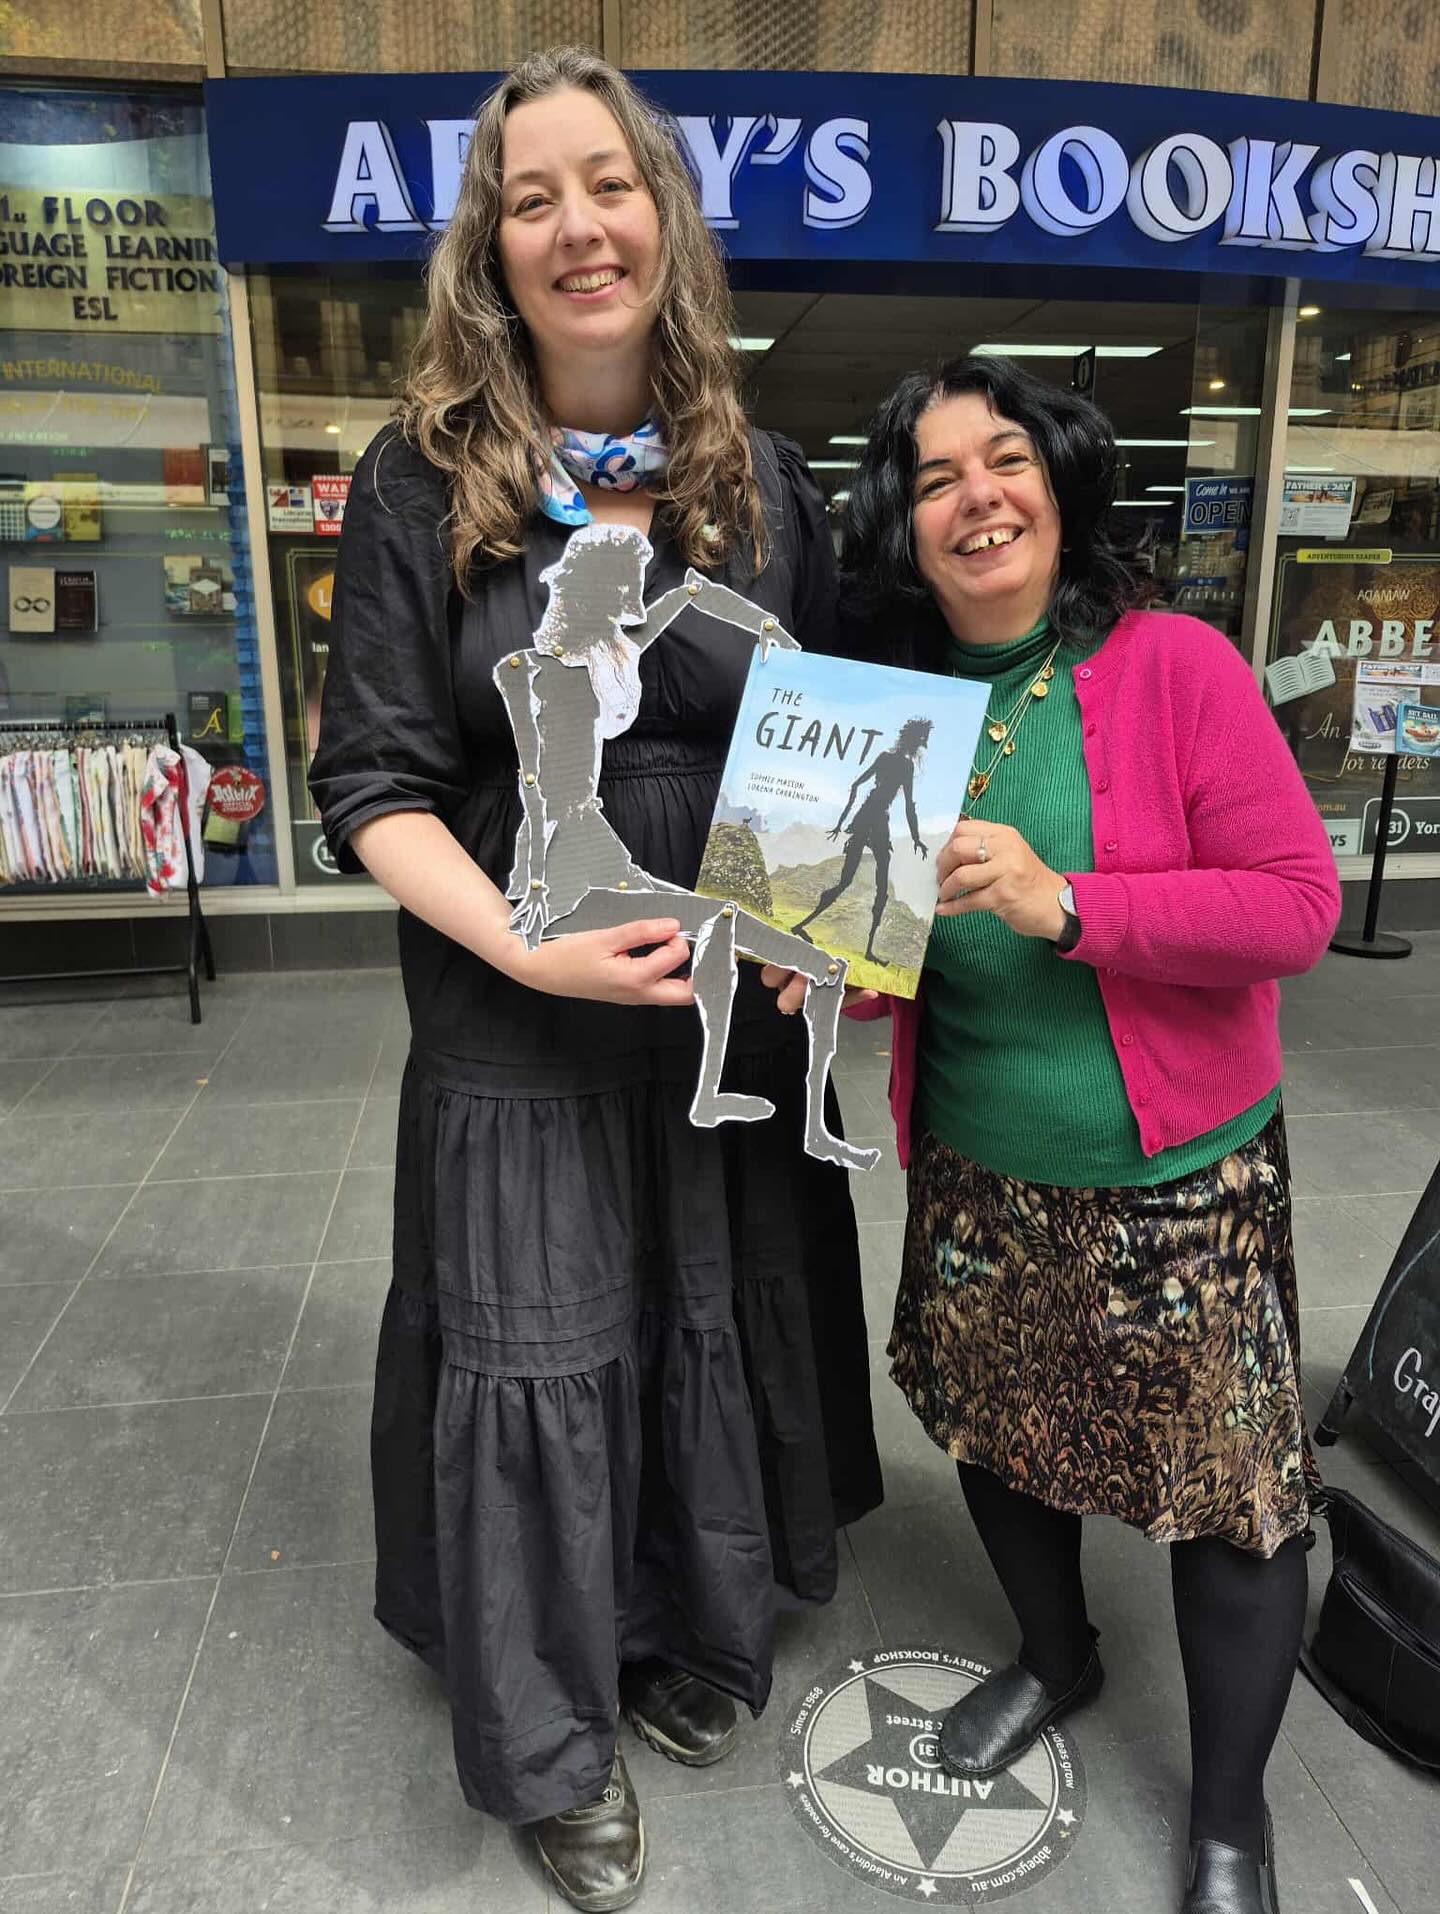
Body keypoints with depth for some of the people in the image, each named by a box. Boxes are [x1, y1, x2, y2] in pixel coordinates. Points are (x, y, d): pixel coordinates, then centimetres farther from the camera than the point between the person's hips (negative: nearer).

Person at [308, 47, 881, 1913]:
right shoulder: (423, 485, -4)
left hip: (739, 1007, 3)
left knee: (722, 1318, 17)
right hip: (516, 1021, -2)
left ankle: (692, 1638, 49)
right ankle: (554, 1745, 38)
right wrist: (527, 949, -22)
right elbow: (374, 779, -7)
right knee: (534, 1355, 9)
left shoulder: (759, 483, 3)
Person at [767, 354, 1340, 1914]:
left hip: (1178, 1183, -4)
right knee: (993, 1434, 21)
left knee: (1228, 1494, 9)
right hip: (975, 1175, 5)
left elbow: (1297, 903, -16)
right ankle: (1056, 1655, 53)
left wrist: (1064, 903, -27)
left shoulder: (1176, 668, -13)